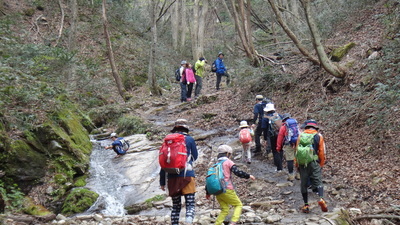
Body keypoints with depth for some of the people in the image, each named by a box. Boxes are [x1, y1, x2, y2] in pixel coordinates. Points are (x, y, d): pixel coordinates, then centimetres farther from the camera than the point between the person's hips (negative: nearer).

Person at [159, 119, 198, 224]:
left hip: (172, 177, 3)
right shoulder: (189, 139, 4)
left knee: (175, 206, 14)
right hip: (187, 175, -3)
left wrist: (162, 181, 13)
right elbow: (194, 157, 15)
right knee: (190, 205, -4)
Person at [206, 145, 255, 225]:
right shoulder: (228, 162, 1)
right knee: (238, 205, 7)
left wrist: (207, 193, 22)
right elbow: (237, 172, -12)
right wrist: (248, 176, 0)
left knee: (224, 210, 13)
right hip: (227, 190, -6)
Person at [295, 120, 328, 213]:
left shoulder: (301, 135, 9)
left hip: (302, 163, 2)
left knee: (303, 184, 9)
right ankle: (321, 198, -24)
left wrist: (297, 165, 16)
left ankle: (306, 205, 8)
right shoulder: (319, 136, 3)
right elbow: (322, 152, 1)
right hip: (314, 163, -2)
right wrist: (321, 164, 10)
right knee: (318, 182, 1)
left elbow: (296, 151, 9)